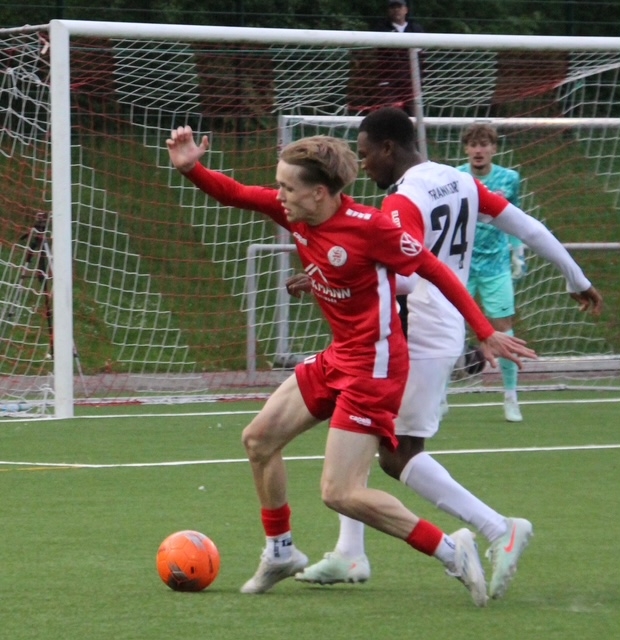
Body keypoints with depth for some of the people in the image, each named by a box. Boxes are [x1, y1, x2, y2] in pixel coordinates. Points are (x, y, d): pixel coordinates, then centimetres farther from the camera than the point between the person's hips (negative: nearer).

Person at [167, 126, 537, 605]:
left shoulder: (369, 226, -23)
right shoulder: (294, 212, -2)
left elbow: (436, 270, -15)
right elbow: (233, 194, 2)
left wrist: (485, 333, -13)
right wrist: (191, 169, -19)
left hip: (374, 366, -9)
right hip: (338, 358, 9)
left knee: (340, 493, -15)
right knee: (259, 439, 14)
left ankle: (451, 551, -8)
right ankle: (280, 551, 32)